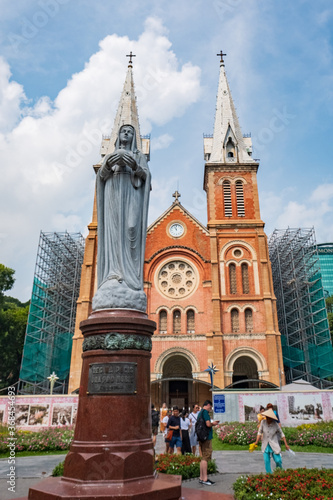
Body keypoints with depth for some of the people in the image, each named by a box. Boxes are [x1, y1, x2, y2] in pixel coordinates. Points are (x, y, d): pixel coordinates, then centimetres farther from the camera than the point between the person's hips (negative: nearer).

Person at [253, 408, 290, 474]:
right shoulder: (263, 422, -12)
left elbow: (281, 434, -3)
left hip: (274, 445, -2)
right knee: (266, 461, -2)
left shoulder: (275, 424, -16)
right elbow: (260, 432, -1)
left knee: (278, 460, 0)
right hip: (265, 445, 2)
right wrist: (257, 441, -7)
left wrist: (286, 444, -3)